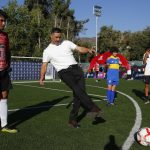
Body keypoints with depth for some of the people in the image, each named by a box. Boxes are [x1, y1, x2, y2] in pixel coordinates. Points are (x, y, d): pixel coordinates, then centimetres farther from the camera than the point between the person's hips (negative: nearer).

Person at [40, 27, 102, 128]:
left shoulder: (67, 43, 15)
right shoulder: (47, 51, 11)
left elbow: (79, 49, 10)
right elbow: (44, 65, 13)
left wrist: (88, 50, -9)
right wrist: (42, 78, 4)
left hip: (76, 68, 3)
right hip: (64, 72, -2)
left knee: (78, 94, -7)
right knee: (77, 90, -27)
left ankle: (73, 119, 3)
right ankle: (92, 108, -28)